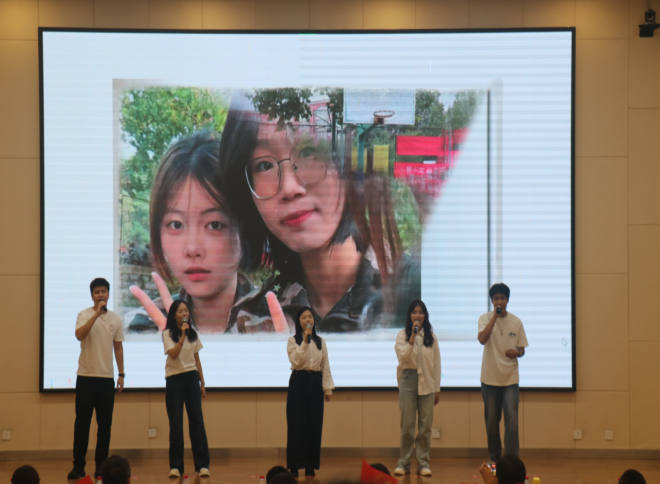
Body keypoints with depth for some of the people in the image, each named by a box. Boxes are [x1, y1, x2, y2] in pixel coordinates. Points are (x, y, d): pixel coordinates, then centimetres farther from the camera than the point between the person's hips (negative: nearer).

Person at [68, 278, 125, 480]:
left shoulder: (115, 319, 9)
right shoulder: (84, 315, -2)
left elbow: (118, 347, 14)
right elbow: (79, 335, -21)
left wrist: (121, 374, 9)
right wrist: (97, 313, -22)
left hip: (107, 377, 3)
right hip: (86, 376, -3)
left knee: (105, 424, 4)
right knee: (82, 422, -1)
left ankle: (101, 465, 11)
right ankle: (78, 465, 5)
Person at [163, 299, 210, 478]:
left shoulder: (193, 333, 10)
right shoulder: (168, 334, -3)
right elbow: (173, 354, -19)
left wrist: (202, 383, 12)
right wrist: (183, 335, -25)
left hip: (191, 378, 3)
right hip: (174, 379, -3)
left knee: (197, 420, -3)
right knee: (176, 424, -2)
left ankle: (202, 465, -3)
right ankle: (176, 466, 4)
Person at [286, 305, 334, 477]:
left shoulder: (320, 341, 10)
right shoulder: (293, 341, 1)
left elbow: (325, 366, 10)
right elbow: (296, 361, -14)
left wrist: (328, 388, 4)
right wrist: (305, 342, -19)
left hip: (315, 382, 3)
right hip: (298, 381, -3)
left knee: (314, 424, 1)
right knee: (297, 424, -4)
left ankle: (310, 465, 7)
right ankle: (294, 466, 0)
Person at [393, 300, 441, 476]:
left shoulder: (431, 337, 8)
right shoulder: (402, 335, 2)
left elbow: (436, 364, 9)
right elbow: (403, 356, -12)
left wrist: (437, 389, 7)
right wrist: (413, 336, -18)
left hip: (427, 383, 2)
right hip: (408, 380, -2)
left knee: (425, 425, 1)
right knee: (407, 425, 0)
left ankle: (423, 462, 7)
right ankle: (403, 462, 7)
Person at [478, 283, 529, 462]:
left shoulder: (516, 322, 3)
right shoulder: (485, 319, -2)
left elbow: (522, 349, 10)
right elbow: (482, 339, -21)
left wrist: (516, 352, -13)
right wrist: (495, 316, -20)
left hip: (510, 379, 0)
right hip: (490, 378, 0)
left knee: (512, 420, -11)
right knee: (491, 422, 7)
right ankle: (494, 459, 21)